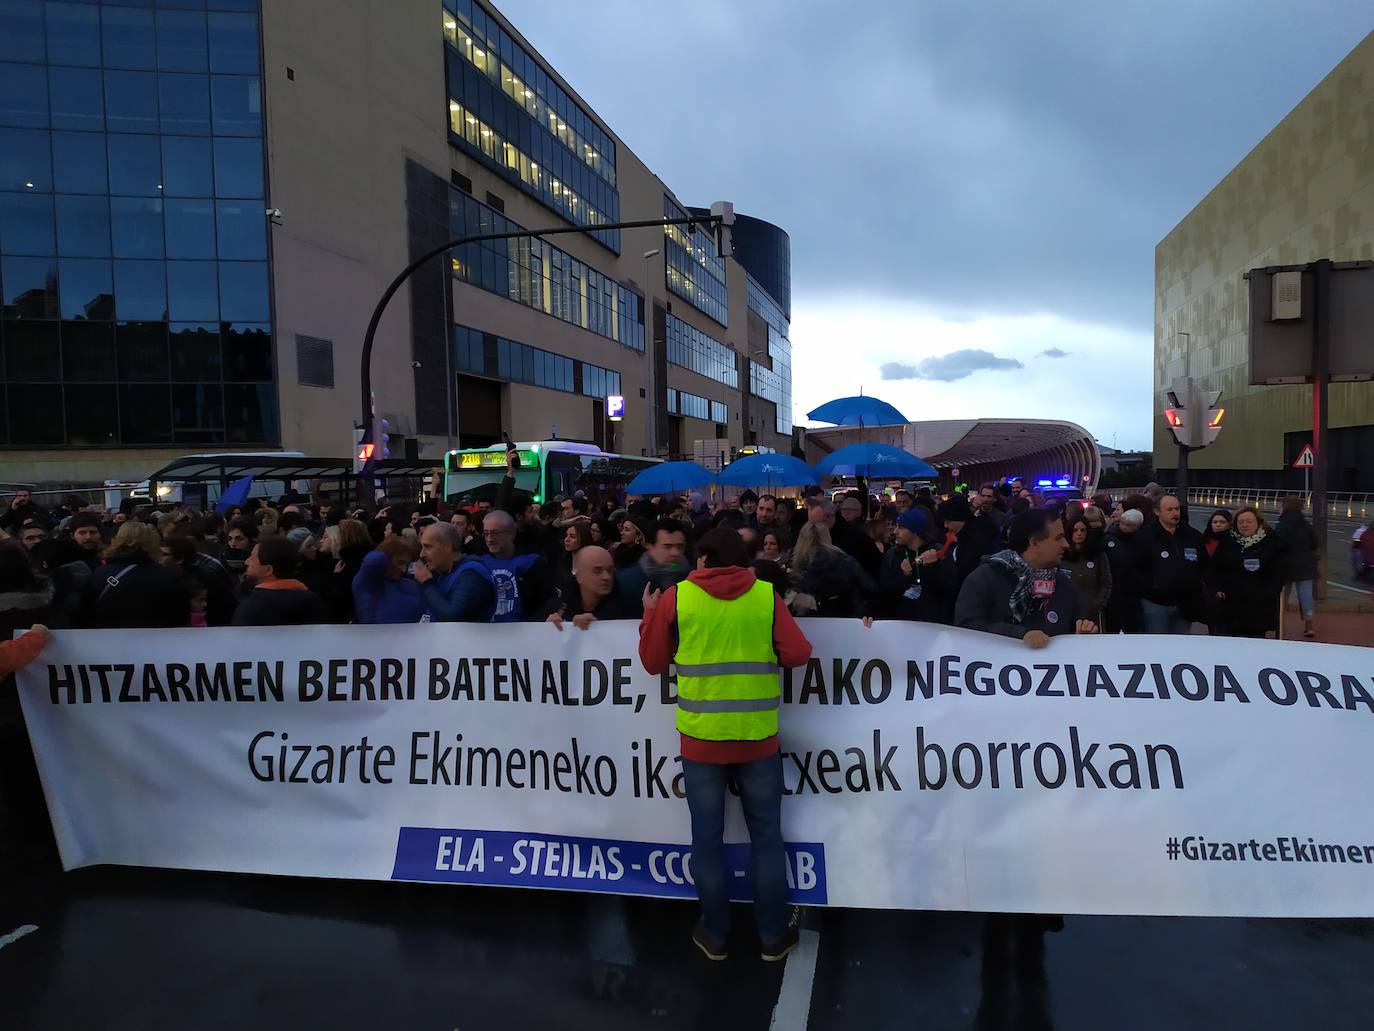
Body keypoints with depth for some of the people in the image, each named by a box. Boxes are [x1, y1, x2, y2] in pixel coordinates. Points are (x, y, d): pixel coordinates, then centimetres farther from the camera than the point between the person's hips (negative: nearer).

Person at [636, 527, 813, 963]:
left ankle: (715, 934, 25)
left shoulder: (675, 597, -3)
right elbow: (798, 654, -4)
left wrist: (650, 615, 19)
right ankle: (774, 935, 23)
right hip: (758, 737, 1)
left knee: (708, 839, 13)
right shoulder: (766, 595, -2)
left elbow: (653, 662, 4)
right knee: (766, 836, 14)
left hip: (701, 737, 0)